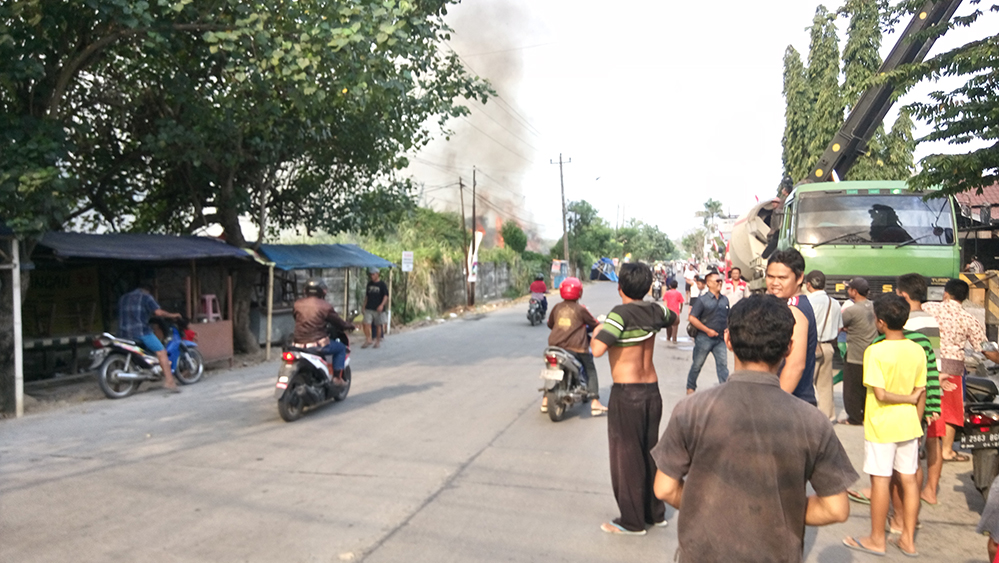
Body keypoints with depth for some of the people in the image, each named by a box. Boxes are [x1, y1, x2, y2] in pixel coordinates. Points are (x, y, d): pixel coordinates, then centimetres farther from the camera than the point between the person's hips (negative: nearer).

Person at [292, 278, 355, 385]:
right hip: (318, 345, -5)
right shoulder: (325, 306, -7)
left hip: (299, 344, 5)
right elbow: (338, 322, 2)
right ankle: (337, 377, 10)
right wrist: (348, 326, 23)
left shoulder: (297, 304, 5)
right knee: (341, 348, 18)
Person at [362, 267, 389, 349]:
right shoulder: (369, 284, 11)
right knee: (367, 324, -9)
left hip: (378, 309, -4)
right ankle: (368, 340, -3)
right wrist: (364, 305, 16)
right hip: (369, 308, 4)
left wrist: (382, 305, -22)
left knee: (378, 325, 5)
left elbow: (386, 296, -9)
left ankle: (378, 341, 17)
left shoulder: (382, 284, -4)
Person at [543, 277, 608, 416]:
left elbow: (550, 324, 20)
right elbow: (594, 324, 4)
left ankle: (546, 400, 20)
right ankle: (594, 403, 1)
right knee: (590, 371, 10)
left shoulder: (557, 308, 7)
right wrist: (588, 328, 26)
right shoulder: (581, 309, -5)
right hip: (576, 347, -4)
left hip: (555, 345, 4)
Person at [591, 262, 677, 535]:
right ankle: (655, 513, 31)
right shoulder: (655, 310, 2)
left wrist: (597, 330, -9)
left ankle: (632, 521, 15)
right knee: (650, 452, 19)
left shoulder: (620, 314, -18)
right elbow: (673, 318, 26)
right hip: (652, 390, 7)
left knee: (626, 456, 5)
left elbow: (597, 349, -29)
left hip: (626, 393, -7)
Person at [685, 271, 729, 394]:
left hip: (720, 338, 4)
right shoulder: (702, 300, -9)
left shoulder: (725, 300, 8)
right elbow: (692, 318, -12)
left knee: (723, 364, -3)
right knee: (697, 364, 7)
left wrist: (727, 329, 5)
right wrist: (707, 330, -15)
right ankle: (690, 387, 24)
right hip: (704, 338, -4)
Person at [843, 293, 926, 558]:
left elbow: (880, 394, -21)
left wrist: (909, 398, -7)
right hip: (908, 425, 6)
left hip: (881, 426, -6)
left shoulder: (875, 351, -18)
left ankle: (877, 539, 15)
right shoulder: (917, 350, -1)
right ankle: (908, 539, 21)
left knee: (880, 480, 3)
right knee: (908, 478, 12)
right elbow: (921, 394, 4)